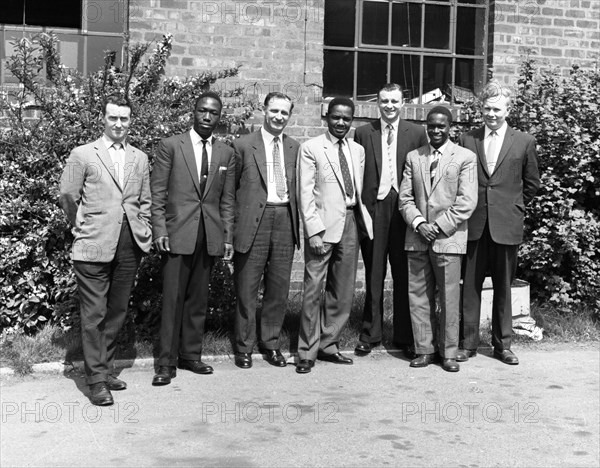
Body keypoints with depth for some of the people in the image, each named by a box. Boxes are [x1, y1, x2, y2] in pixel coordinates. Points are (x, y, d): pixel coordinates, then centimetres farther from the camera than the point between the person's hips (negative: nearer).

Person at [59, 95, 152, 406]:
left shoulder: (140, 158, 14)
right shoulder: (82, 155, 1)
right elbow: (67, 197, 3)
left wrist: (144, 233, 11)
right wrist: (83, 228, 8)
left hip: (130, 246, 4)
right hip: (94, 246, -4)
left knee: (117, 311, 10)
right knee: (93, 314, -3)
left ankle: (106, 368, 23)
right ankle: (96, 379, 4)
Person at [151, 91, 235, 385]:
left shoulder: (226, 153, 11)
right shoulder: (170, 146, 2)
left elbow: (227, 200, 12)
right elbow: (157, 192, 0)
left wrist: (228, 237, 7)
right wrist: (159, 230, -8)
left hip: (210, 236, 3)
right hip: (178, 233, -3)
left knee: (198, 299, 9)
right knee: (173, 298, -3)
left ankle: (190, 355, 20)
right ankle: (167, 363, 4)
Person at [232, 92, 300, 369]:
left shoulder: (294, 148, 12)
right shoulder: (243, 146, 1)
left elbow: (298, 189, 14)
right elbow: (230, 189, 3)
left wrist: (297, 222, 4)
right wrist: (232, 226, -2)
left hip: (285, 220, 3)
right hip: (253, 221, -3)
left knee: (279, 287, 9)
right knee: (247, 288, 3)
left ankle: (270, 343, 23)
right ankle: (244, 347, 17)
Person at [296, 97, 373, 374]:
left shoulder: (357, 150, 15)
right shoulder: (310, 148, -2)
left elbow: (359, 191, 17)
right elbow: (305, 193, -7)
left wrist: (361, 220, 5)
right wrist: (314, 230, -14)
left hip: (351, 223, 6)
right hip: (323, 224, -5)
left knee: (343, 291, 10)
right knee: (313, 289, -4)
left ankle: (328, 345, 22)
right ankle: (307, 352, 6)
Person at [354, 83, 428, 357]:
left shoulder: (416, 133, 6)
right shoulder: (363, 133, 8)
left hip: (405, 210, 0)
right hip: (373, 209, 0)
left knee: (404, 275, 4)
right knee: (373, 275, 6)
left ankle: (404, 336, 15)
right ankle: (371, 334, 16)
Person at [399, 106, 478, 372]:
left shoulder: (465, 157, 2)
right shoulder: (413, 157, 13)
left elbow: (467, 202, -5)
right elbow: (405, 197, 8)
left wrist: (439, 227, -11)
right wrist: (419, 223, -8)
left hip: (448, 238, -3)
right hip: (417, 238, 3)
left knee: (449, 299, 0)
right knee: (419, 297, 5)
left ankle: (449, 353, 11)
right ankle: (424, 350, 16)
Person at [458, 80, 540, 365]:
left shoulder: (524, 142, 3)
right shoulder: (467, 140, 5)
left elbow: (532, 183, 12)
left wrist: (513, 206, 9)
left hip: (506, 225, 0)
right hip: (473, 224, 1)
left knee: (503, 286, 8)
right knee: (470, 285, 3)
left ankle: (502, 344, 19)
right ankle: (468, 343, 13)